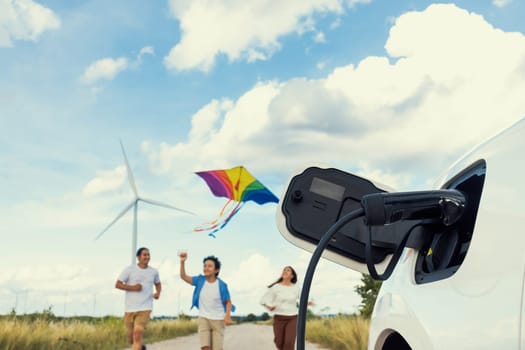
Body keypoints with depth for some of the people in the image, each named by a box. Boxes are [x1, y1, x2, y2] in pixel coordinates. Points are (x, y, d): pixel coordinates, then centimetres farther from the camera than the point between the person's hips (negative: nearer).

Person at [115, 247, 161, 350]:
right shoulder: (129, 269, -2)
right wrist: (132, 287, -15)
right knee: (131, 337, 12)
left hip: (145, 308, 0)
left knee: (138, 333, -18)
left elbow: (158, 284, 24)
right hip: (130, 308, 1)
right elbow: (117, 284, -2)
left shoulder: (154, 271, 6)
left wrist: (158, 293, 3)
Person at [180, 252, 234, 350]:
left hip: (218, 320, -2)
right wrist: (182, 262, -21)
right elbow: (184, 276, -6)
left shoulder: (222, 285, -12)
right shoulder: (200, 280, -5)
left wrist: (227, 316, -18)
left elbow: (228, 302, -4)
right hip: (204, 318, 2)